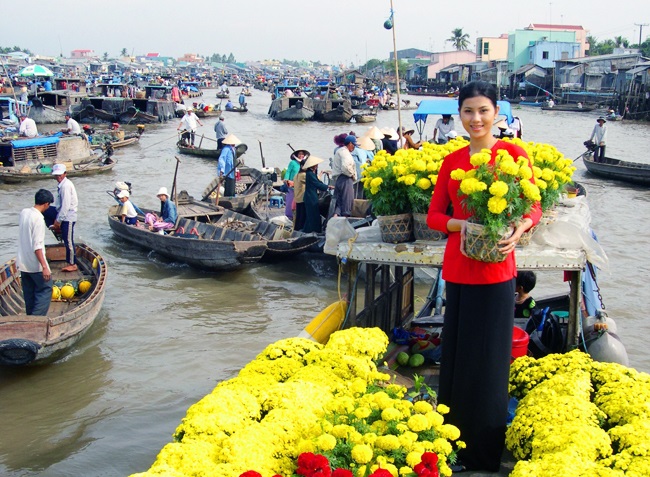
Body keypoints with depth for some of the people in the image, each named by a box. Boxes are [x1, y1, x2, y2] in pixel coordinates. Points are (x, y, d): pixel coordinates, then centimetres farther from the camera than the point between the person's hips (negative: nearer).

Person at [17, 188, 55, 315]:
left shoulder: (24, 212, 2)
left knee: (29, 293, 15)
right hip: (35, 264, -8)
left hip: (23, 262, 8)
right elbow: (37, 246, -24)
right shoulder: (38, 219, -21)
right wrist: (44, 267, -24)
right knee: (46, 289, 3)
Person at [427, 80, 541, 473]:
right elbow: (434, 215, 8)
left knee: (488, 360, 3)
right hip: (458, 269, 4)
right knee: (456, 355, 13)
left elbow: (534, 208, -2)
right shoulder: (452, 161, 9)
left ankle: (485, 455, 19)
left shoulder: (513, 155, -3)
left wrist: (518, 229, -23)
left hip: (495, 271, -4)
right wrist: (460, 225, -13)